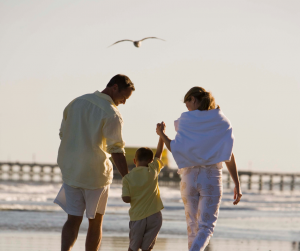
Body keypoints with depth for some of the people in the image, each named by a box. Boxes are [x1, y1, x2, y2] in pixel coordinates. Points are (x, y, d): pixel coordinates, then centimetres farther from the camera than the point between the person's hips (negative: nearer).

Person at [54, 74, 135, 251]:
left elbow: (63, 134, 16)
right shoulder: (112, 114, -12)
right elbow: (116, 150, -18)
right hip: (96, 173, -5)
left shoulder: (76, 103, 9)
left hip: (70, 171, 5)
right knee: (96, 222, 9)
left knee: (73, 219, 4)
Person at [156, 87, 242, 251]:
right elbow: (229, 156, -2)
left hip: (189, 177, 1)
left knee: (192, 224, 15)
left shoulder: (185, 120, -1)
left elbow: (177, 150, -7)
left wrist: (162, 135, 10)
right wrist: (237, 185, 0)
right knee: (206, 226, -3)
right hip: (212, 177, -1)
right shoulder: (222, 123, 2)